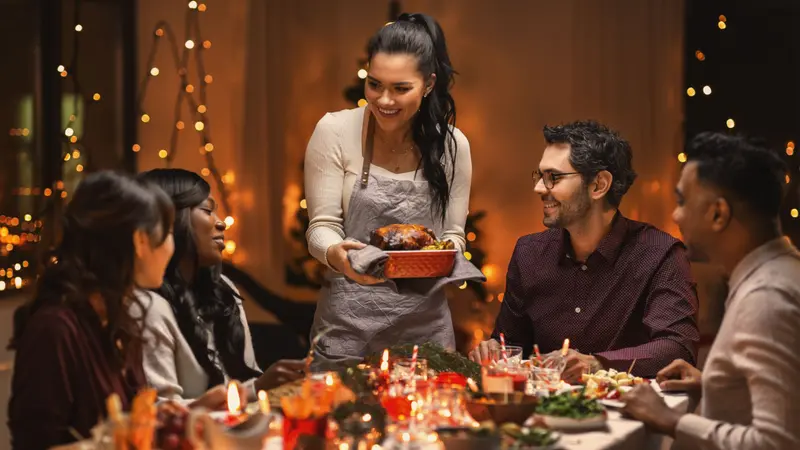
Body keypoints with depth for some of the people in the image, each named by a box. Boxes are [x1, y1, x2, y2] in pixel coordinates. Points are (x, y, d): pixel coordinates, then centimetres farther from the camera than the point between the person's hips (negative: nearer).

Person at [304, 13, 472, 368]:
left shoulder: (452, 144, 0)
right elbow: (322, 226, -7)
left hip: (425, 321, 2)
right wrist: (336, 254, -29)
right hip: (349, 318, -2)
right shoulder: (335, 132, -7)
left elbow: (454, 234, 5)